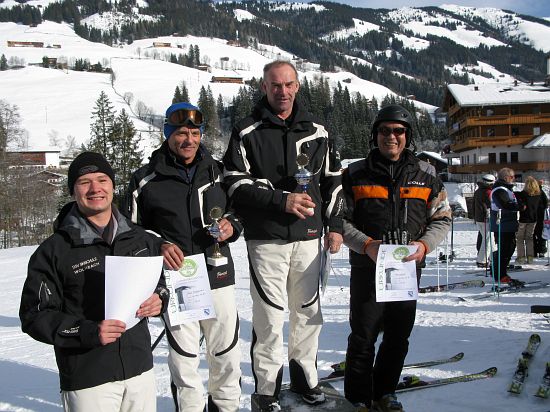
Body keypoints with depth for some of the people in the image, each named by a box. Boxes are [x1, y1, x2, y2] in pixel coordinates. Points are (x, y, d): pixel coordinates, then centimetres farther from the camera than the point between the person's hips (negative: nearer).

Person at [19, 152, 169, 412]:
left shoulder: (141, 240, 5)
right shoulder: (54, 250, -7)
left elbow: (161, 282, 18)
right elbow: (34, 315, -8)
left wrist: (159, 300, -5)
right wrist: (88, 332, -22)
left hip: (141, 371, 4)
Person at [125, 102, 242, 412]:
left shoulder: (217, 171, 8)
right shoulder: (147, 179, 0)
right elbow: (132, 229, 7)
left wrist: (231, 227, -3)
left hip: (218, 273, 3)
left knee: (227, 351, 11)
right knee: (184, 355, 6)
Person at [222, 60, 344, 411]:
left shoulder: (316, 132, 11)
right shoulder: (247, 133, -1)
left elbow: (333, 181, 16)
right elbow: (237, 184, -8)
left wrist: (335, 225, 10)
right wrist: (281, 200, -17)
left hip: (308, 236, 4)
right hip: (266, 239, -4)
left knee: (308, 312, 12)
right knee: (270, 317, -2)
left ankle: (305, 378, 29)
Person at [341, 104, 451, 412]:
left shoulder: (427, 175, 5)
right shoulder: (356, 174, 0)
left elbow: (442, 218, 8)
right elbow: (341, 220, 0)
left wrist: (424, 245, -11)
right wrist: (367, 244, -16)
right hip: (367, 268, -2)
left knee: (399, 337, 13)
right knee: (363, 337, 3)